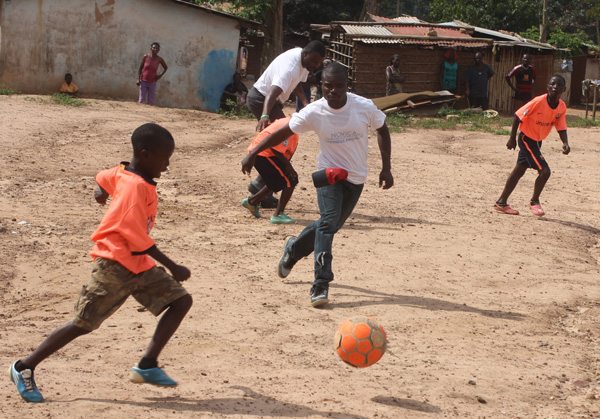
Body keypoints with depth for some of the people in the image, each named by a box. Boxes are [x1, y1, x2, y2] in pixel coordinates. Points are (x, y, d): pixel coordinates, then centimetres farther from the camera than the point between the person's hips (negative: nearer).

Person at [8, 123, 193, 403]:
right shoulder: (136, 187, -22)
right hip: (115, 265, -10)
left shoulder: (125, 173, 6)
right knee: (83, 324, -5)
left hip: (139, 264, 10)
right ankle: (25, 367, 8)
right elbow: (138, 239, -25)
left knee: (181, 300, 0)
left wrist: (102, 191, 54)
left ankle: (147, 366, -2)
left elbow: (104, 177, 30)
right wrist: (173, 267, -20)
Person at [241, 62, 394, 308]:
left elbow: (382, 131, 1)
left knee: (332, 225, 13)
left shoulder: (364, 107, -17)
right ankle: (321, 285, -21)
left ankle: (294, 249, 41)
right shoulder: (314, 112, -18)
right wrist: (253, 154, -9)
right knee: (328, 221, -21)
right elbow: (283, 133, -7)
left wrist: (386, 168, -2)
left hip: (356, 178, 3)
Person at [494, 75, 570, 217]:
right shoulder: (538, 101, -25)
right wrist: (512, 138, -15)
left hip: (537, 141, 7)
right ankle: (534, 201, 6)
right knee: (544, 170, -15)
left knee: (519, 170, 15)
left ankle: (501, 203, 27)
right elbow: (518, 116, -18)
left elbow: (561, 128, -3)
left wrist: (565, 143, -22)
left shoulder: (562, 107, -8)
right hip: (526, 139, -7)